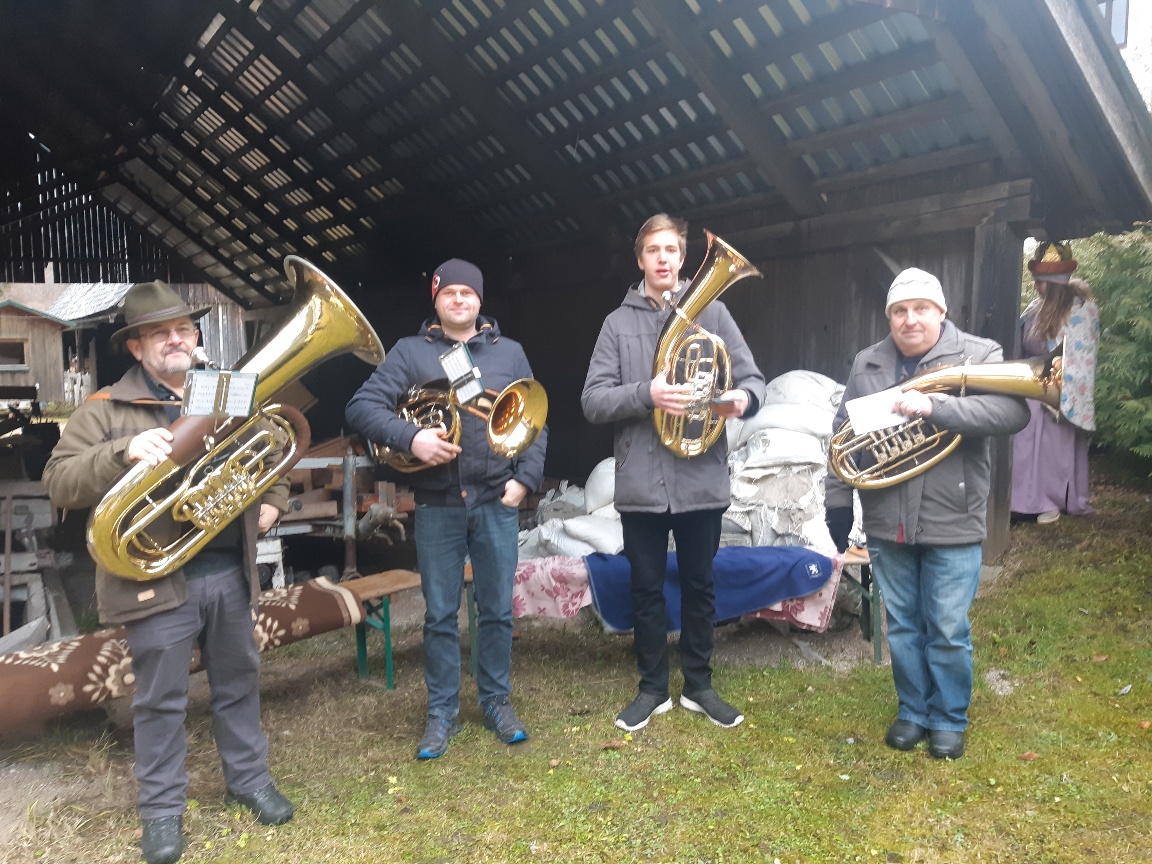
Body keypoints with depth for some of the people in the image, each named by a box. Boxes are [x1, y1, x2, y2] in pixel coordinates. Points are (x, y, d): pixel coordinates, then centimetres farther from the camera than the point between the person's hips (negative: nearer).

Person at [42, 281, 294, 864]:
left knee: (238, 685, 16)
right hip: (157, 581, -3)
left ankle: (249, 779, 34)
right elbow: (60, 483, -10)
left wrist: (272, 503, 3)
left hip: (231, 574, 4)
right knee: (160, 700, 7)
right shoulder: (105, 410, 0)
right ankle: (163, 810, 25)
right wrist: (125, 451, -26)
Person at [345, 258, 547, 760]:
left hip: (497, 502, 1)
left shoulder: (509, 352, 10)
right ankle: (442, 712, 22)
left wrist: (524, 478, -3)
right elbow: (361, 407, -4)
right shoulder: (410, 352, 4)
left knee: (497, 610, 9)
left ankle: (496, 700, 27)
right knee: (440, 615, 7)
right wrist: (411, 437, -20)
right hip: (437, 505, -1)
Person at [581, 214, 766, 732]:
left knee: (699, 587, 13)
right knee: (646, 589, 11)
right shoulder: (618, 323, 5)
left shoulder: (711, 311, 4)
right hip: (640, 484, 0)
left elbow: (752, 378, 1)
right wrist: (646, 393, -20)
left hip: (701, 480, 0)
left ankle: (698, 685, 31)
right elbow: (592, 401, -3)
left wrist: (742, 398, -22)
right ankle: (652, 689, 28)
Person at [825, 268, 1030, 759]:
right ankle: (912, 711, 32)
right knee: (902, 626, 14)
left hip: (952, 525, -3)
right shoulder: (867, 364, 7)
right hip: (887, 525, 3)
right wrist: (837, 507, 5)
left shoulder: (978, 355, -4)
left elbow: (1013, 412, -20)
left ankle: (949, 719, 27)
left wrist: (934, 406, -30)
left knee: (948, 631, 7)